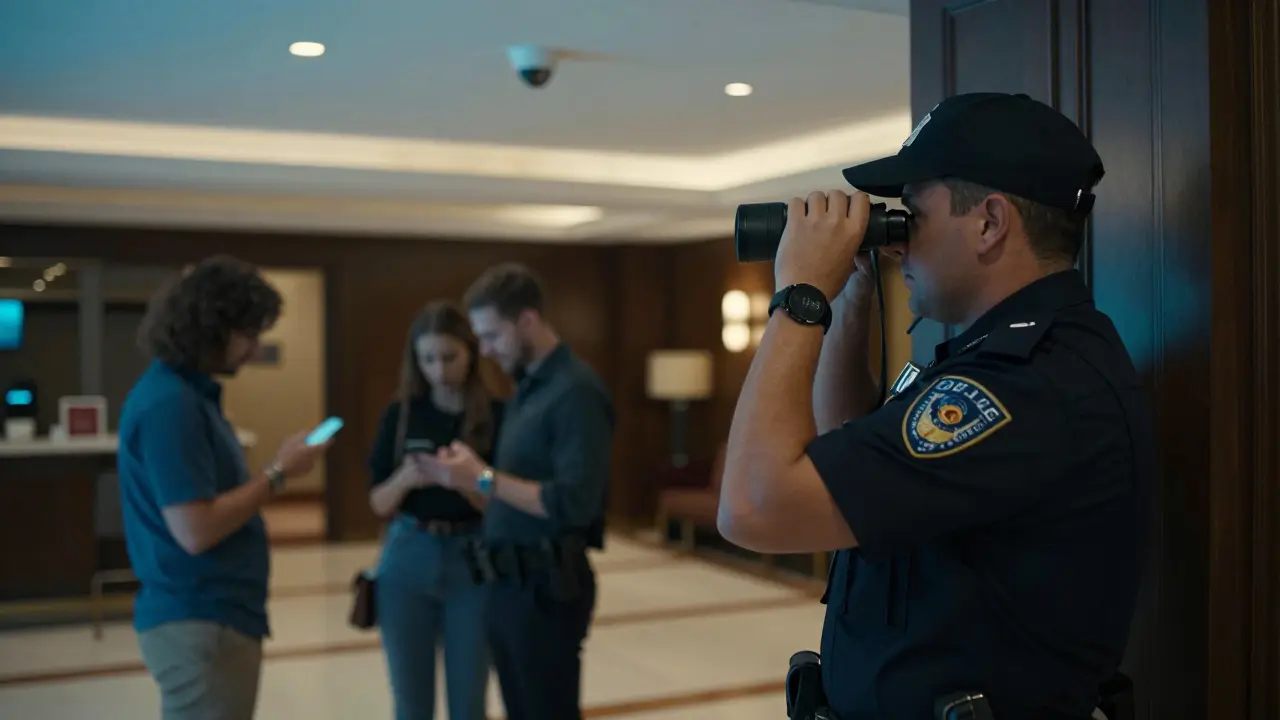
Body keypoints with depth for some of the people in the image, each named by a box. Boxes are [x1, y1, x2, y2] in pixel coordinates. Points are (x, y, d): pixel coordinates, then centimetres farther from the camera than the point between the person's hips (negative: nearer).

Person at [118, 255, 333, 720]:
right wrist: (278, 475, -16)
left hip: (212, 614, 10)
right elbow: (196, 530, -24)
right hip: (199, 624, -10)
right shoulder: (170, 403, -20)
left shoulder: (189, 392, 11)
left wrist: (276, 469, 4)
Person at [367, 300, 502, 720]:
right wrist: (404, 479, -18)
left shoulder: (496, 416, -5)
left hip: (473, 563, -2)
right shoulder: (401, 413, 1)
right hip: (408, 561, 2)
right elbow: (379, 504, 3)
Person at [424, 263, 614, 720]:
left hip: (546, 585, -9)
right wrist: (469, 478, -3)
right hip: (508, 583, 9)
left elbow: (574, 503, -23)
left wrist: (484, 479, -19)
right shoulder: (526, 388, 13)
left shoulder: (575, 392, -16)